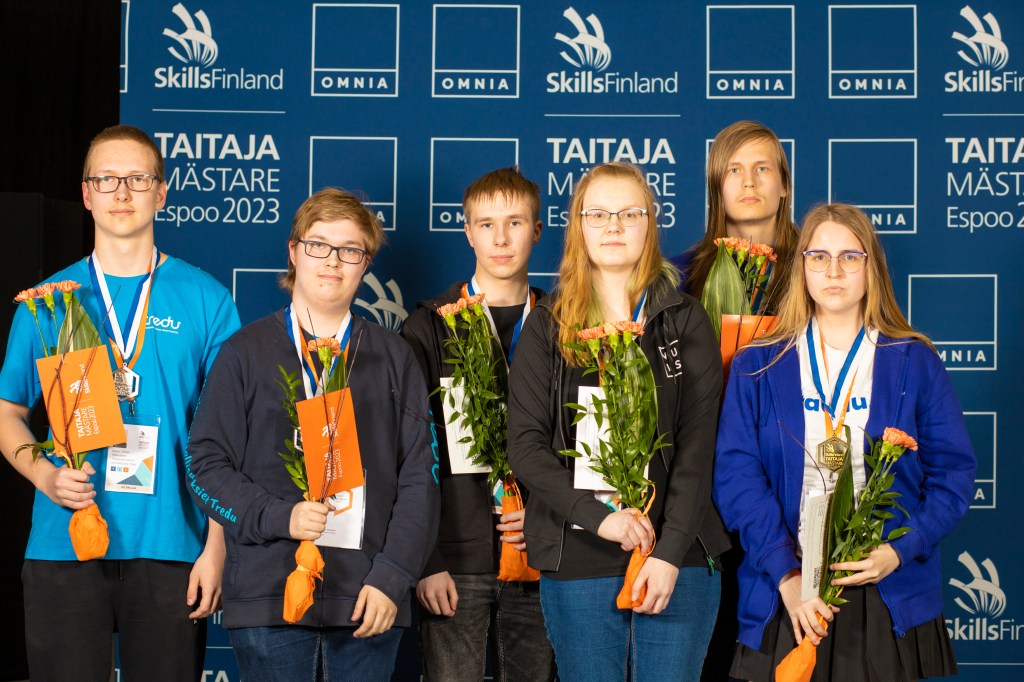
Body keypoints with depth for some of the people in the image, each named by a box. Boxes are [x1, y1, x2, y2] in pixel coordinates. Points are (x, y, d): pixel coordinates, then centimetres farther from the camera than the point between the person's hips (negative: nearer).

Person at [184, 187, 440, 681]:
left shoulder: (393, 358, 11)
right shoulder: (246, 352, 6)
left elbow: (418, 476, 5)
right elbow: (206, 468, 2)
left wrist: (392, 577, -5)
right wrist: (279, 516, -13)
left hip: (370, 601, 2)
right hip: (269, 599, -1)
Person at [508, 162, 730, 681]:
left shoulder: (686, 322, 6)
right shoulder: (547, 326, 7)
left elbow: (698, 446, -2)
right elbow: (525, 446, -1)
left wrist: (671, 551, -12)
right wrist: (598, 517, -14)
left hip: (677, 560, 0)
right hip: (577, 561, 1)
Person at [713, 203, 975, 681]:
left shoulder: (915, 364, 5)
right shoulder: (757, 367, 4)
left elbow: (953, 473, 2)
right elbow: (736, 475, -4)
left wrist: (899, 551, -12)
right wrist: (786, 576, -14)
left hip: (892, 599, 1)